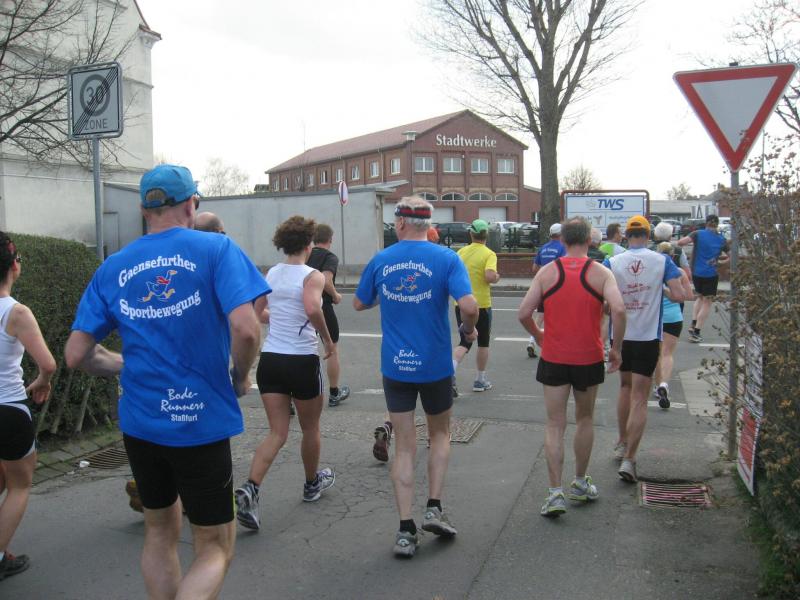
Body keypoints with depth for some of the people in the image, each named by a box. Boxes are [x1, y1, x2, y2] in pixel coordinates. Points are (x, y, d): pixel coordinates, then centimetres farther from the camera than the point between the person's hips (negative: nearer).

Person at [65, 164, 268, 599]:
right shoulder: (216, 248, -8)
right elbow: (245, 329, -21)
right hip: (202, 422, -4)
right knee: (214, 550, 10)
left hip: (139, 423, 5)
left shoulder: (112, 267, 4)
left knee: (160, 534, 25)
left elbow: (76, 355, 1)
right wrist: (241, 376, -3)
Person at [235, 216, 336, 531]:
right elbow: (313, 309, -29)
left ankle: (249, 489, -12)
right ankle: (312, 483, 37)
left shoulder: (271, 274, 7)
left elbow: (256, 313, 15)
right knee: (310, 428, 18)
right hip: (301, 361, -5)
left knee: (277, 433, 7)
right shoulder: (312, 276, -10)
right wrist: (328, 339, -14)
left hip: (270, 359, 5)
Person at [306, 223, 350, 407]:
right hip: (323, 307, -4)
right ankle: (334, 393, 23)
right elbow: (326, 281, -26)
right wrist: (336, 295, -9)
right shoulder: (330, 257, -10)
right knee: (332, 349, 12)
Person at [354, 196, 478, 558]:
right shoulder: (447, 259, -8)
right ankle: (434, 508, 15)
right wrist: (469, 329, 0)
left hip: (395, 367, 1)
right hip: (435, 365, -1)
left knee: (404, 447, 9)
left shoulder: (380, 260, 0)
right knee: (440, 434, 23)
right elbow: (468, 305, -20)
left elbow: (359, 304, 11)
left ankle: (406, 530, 10)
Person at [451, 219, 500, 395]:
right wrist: (497, 277, -4)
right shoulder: (489, 254, -11)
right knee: (483, 343, 14)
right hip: (481, 305, -3)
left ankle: (450, 373, -13)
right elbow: (490, 276, -25)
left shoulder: (461, 252, 3)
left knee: (464, 342, 10)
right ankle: (481, 380, 22)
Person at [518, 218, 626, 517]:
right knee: (584, 420, 20)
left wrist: (538, 336, 12)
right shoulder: (600, 272, -3)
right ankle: (580, 484, 31)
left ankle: (555, 493, 0)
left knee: (555, 425, 6)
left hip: (553, 358, 0)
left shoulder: (547, 272, -2)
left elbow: (523, 313, -6)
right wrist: (616, 348, -6)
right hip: (589, 358, 1)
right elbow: (618, 310, -18)